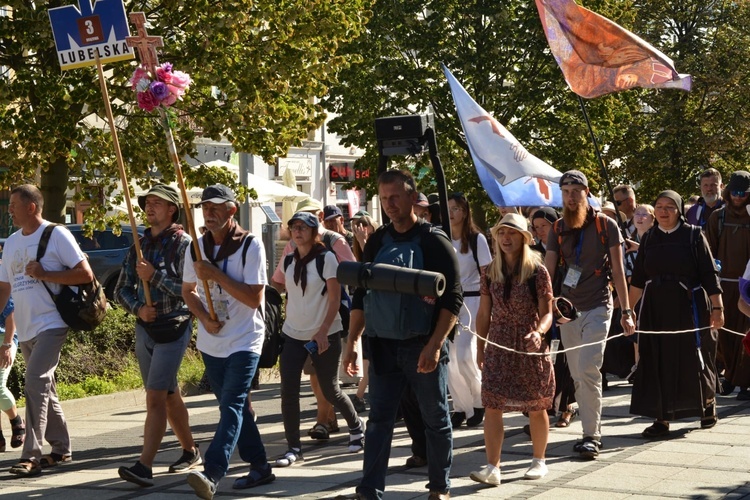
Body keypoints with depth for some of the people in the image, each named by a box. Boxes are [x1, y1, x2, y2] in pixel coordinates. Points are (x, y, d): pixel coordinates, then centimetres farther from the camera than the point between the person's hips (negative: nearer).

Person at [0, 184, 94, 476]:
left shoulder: (56, 235, -7)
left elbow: (86, 274, -12)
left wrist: (44, 274, -17)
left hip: (50, 324, -8)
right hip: (25, 329, 8)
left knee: (35, 382, -19)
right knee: (44, 389, 14)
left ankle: (31, 456, -19)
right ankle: (61, 449, 25)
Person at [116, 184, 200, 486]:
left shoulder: (182, 244, -8)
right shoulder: (139, 246, 11)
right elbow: (122, 289, 11)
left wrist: (155, 275, -19)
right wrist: (137, 308, -8)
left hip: (173, 328, -7)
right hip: (144, 328, 7)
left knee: (155, 398, -13)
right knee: (169, 395, 16)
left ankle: (144, 466, -17)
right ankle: (190, 452, 31)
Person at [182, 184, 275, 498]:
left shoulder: (250, 246, -12)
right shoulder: (197, 247, 4)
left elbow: (255, 298, -17)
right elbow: (188, 291, 14)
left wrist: (216, 275, -21)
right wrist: (204, 318, -6)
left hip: (244, 341, -6)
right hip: (211, 342, 6)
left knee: (232, 407, -16)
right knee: (233, 406, 13)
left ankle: (211, 474, -27)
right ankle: (260, 467, 25)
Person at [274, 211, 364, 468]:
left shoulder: (326, 258, -9)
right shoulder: (288, 260, 6)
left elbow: (335, 298, -11)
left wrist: (323, 331, -18)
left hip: (324, 335, -4)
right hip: (293, 335, 4)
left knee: (330, 390, 5)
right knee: (288, 390, -7)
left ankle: (356, 427, 32)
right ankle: (293, 447, 1)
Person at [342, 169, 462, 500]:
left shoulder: (434, 241, -6)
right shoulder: (377, 241, 8)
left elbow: (452, 299, -11)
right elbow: (361, 295, 13)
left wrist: (434, 345, -19)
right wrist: (352, 342, 6)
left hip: (423, 345, -4)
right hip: (383, 345, 4)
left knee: (436, 419, 7)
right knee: (379, 419, 2)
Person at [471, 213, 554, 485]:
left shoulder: (537, 271, -8)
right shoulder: (490, 272, 2)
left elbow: (547, 313, -8)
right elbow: (484, 313, 9)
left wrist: (538, 332, -28)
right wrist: (480, 347, 11)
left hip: (530, 347, -3)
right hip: (498, 346, 3)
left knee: (536, 407, 8)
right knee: (492, 405, -7)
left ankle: (539, 461, 26)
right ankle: (492, 467, -7)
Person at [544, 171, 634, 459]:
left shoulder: (605, 225, -2)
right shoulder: (558, 229, 7)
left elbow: (617, 270, 0)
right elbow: (548, 271, 5)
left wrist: (626, 311, -4)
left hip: (597, 308, -4)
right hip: (567, 309, 4)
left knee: (588, 370, -15)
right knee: (577, 375, 5)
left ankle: (591, 436, -9)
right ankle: (590, 431, 14)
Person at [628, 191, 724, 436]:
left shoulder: (693, 235, -2)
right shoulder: (649, 239, 8)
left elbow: (710, 275, -5)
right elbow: (638, 279, 12)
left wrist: (717, 308, -11)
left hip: (688, 308, -3)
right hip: (655, 310, 3)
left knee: (693, 358, 4)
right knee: (657, 362, 0)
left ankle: (708, 400, 30)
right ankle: (661, 418, 6)